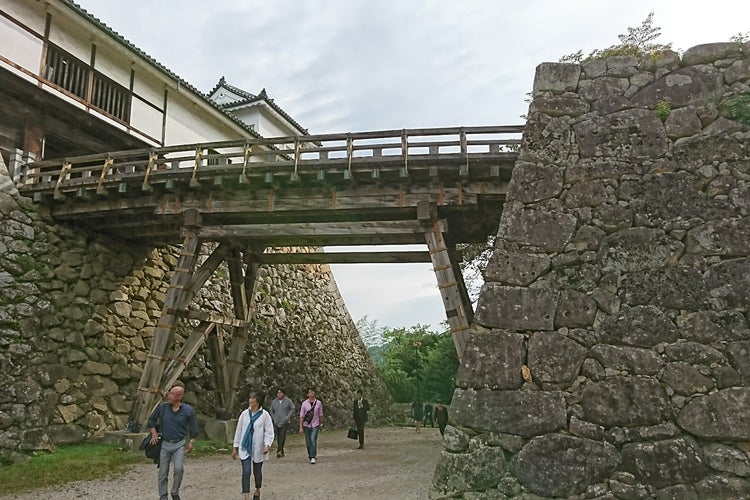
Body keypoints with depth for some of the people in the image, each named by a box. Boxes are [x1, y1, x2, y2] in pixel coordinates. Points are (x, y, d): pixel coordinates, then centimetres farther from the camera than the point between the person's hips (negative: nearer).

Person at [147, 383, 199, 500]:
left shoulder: (188, 410, -6)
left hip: (179, 444, -1)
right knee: (163, 473, 5)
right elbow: (151, 420, 10)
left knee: (179, 469, -16)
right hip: (164, 444, 1)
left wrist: (192, 441, 2)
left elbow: (193, 427, 6)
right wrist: (154, 433, -3)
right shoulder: (162, 407, -5)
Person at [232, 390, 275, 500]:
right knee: (246, 473, -9)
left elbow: (269, 431, -8)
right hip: (245, 448, 1)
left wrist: (267, 445, -23)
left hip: (258, 449, -1)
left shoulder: (265, 415, -8)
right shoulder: (244, 413, 0)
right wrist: (235, 448, 7)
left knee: (257, 472, 14)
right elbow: (238, 430, 6)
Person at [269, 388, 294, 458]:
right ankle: (282, 452, 19)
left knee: (282, 436, -17)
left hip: (285, 422, -3)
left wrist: (288, 417, -7)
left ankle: (279, 451, -23)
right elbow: (271, 411, 18)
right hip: (276, 423, 3)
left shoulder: (288, 401, -2)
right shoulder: (274, 402, 6)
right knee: (278, 438, 7)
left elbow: (292, 409, 3)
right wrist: (274, 418, 6)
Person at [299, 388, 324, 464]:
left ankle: (313, 457, -10)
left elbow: (320, 414, 10)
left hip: (315, 425, -1)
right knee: (308, 442, 8)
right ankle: (309, 455, 30)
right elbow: (301, 416, -3)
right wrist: (301, 427, -5)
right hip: (306, 425, 1)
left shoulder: (318, 403, -3)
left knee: (313, 440, -15)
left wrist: (321, 423, 18)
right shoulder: (304, 404, -5)